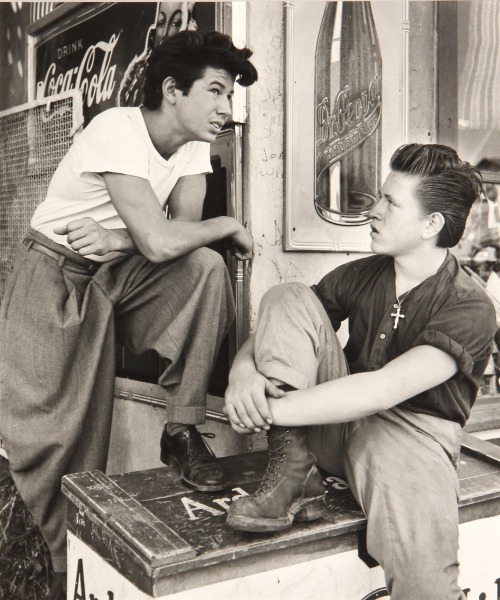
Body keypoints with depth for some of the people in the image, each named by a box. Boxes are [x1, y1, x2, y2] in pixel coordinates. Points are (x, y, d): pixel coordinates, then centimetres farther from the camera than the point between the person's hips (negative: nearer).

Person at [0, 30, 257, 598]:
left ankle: (183, 429, -14)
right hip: (53, 277, -5)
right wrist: (231, 225, -19)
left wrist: (119, 239, -26)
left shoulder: (194, 143, -2)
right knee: (55, 441, -6)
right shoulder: (116, 131, -24)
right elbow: (159, 243, -34)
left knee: (205, 267, -24)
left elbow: (180, 235, -9)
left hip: (116, 273, 5)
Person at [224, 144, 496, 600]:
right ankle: (293, 474, -21)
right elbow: (274, 330, 4)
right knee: (288, 299, -14)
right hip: (334, 421, 6)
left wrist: (269, 410, -29)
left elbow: (383, 390, -28)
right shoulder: (360, 276, 3)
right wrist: (244, 369, -20)